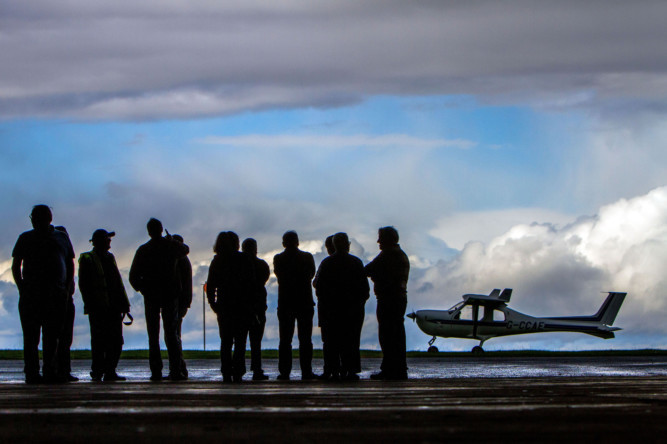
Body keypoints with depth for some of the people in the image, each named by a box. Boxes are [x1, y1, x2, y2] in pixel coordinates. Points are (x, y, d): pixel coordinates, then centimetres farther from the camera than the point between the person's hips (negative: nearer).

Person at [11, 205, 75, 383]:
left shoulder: (62, 238, 15)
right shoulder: (25, 238, 10)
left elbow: (70, 265, 18)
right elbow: (16, 266, 9)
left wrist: (67, 289, 6)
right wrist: (22, 289, -4)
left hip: (57, 294, 2)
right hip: (31, 293, -2)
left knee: (52, 336, 1)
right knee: (31, 336, -5)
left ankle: (50, 372, 4)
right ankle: (31, 372, -5)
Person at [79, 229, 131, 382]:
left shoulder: (110, 258, 19)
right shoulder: (87, 259, -1)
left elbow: (118, 283, 21)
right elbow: (84, 284, -6)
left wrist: (124, 304, 14)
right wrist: (91, 304, -15)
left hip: (113, 307, 6)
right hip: (98, 308, -6)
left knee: (116, 340, 2)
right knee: (99, 341, -4)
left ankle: (109, 371, 7)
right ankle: (97, 371, 5)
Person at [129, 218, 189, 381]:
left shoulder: (143, 250, -2)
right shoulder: (171, 246, 0)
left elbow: (133, 277, -3)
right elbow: (185, 250, 25)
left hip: (151, 296, -1)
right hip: (170, 294, 1)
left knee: (153, 336, 3)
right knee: (172, 333, 3)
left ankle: (156, 371, -4)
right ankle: (176, 370, -5)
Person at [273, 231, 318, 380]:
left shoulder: (278, 258, -2)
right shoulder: (307, 257, -1)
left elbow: (278, 273, 10)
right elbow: (311, 274, 11)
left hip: (285, 303, 0)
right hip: (305, 302, 0)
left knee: (285, 340, 4)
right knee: (305, 339, 2)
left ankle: (284, 372, -2)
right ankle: (306, 371, -3)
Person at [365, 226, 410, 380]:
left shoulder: (387, 255, -12)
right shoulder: (402, 255, 18)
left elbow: (368, 271, -12)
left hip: (387, 299, -9)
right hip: (401, 297, 9)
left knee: (386, 335, -8)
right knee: (398, 334, 11)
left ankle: (389, 370, -10)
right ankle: (400, 370, 13)